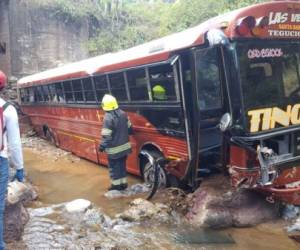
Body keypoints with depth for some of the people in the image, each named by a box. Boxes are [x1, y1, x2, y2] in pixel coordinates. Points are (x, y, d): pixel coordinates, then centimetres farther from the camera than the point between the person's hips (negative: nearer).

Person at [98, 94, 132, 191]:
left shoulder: (108, 118, -23)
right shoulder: (123, 114, -1)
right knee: (122, 165, 19)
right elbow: (129, 128, 11)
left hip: (114, 148, -7)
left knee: (114, 167, 10)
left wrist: (102, 146, -8)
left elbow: (106, 136, -21)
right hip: (124, 145, 7)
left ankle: (116, 185, 18)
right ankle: (123, 183, 27)